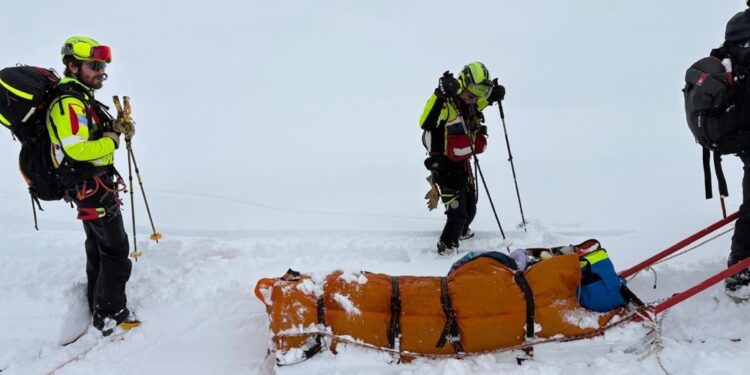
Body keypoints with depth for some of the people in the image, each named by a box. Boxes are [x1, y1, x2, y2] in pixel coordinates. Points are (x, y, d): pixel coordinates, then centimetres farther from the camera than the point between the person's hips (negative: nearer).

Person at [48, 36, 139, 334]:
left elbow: (96, 132, 15)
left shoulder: (81, 99, 13)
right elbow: (77, 149, -30)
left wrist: (118, 127, -3)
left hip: (90, 187, 11)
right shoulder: (68, 102, -20)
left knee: (97, 248, 19)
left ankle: (98, 310, 32)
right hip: (92, 188, -11)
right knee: (116, 250, -5)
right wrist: (112, 139, -17)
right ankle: (112, 316, 3)